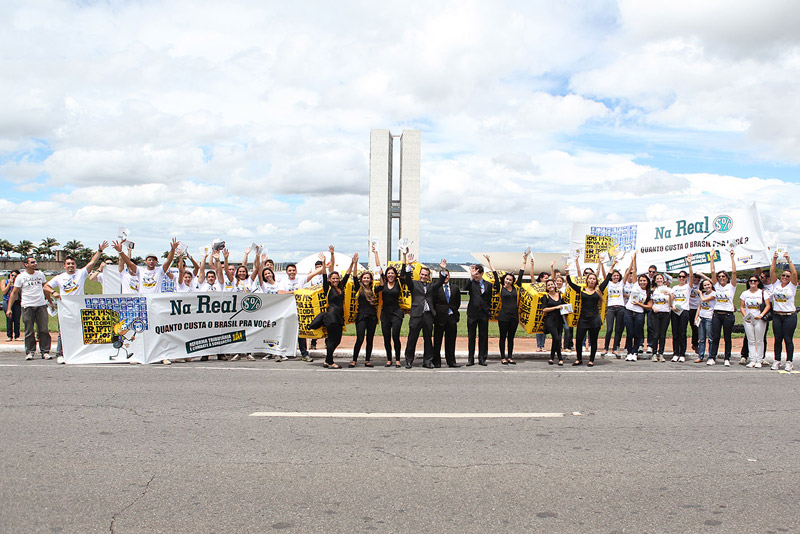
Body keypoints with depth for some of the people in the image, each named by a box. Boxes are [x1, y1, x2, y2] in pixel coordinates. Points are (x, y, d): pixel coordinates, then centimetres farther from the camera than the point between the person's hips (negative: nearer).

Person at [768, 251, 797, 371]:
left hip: (789, 315, -3)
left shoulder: (792, 285, 1)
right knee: (778, 339, 6)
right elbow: (772, 272, -1)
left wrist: (788, 260, -17)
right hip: (777, 315, 3)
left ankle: (789, 362, 7)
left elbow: (794, 273, -13)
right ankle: (777, 361, 12)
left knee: (788, 339, -1)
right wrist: (774, 259, -9)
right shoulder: (776, 284, 8)